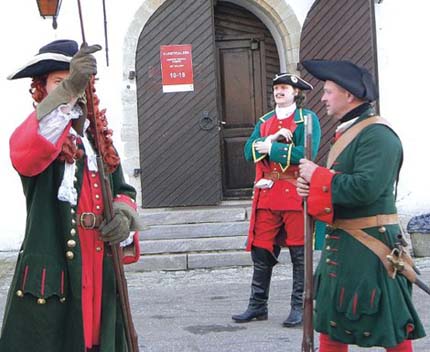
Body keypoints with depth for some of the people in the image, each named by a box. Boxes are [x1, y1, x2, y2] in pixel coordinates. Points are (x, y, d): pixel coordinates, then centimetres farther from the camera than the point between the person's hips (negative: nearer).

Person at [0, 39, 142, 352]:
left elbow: (122, 191, 21)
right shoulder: (40, 130, -5)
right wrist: (68, 90, -40)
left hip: (102, 278, 6)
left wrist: (123, 216, -4)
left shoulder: (98, 136, 14)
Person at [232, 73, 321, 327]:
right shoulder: (265, 121, 16)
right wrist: (272, 138, -12)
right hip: (266, 195, 5)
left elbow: (306, 154, -16)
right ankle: (258, 306, 16)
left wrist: (271, 148, -12)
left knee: (300, 253, 3)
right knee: (261, 251, 7)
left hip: (295, 195, -5)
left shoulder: (308, 119, -2)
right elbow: (249, 151, 3)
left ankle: (300, 307, 12)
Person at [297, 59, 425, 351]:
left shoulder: (377, 134, -16)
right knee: (331, 324, 15)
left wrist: (316, 175, -17)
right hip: (341, 245, 10)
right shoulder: (347, 132, 15)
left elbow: (365, 188, -28)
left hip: (370, 247, -10)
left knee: (392, 328, 2)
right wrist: (311, 187, -1)